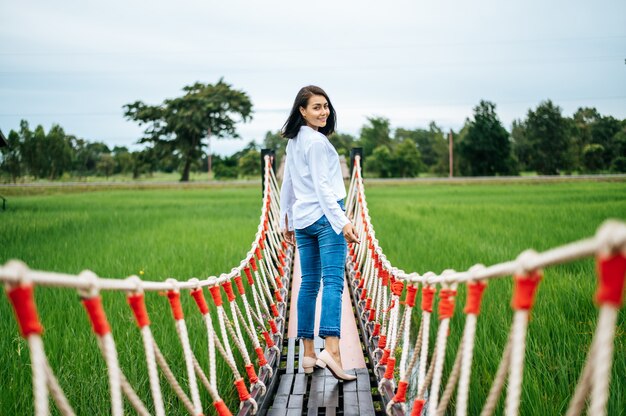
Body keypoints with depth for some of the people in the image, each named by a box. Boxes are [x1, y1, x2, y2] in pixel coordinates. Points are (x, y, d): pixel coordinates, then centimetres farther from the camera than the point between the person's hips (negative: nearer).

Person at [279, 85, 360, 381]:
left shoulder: (293, 141, 17)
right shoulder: (317, 141, -9)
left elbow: (287, 184, 22)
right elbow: (322, 186, -16)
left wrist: (287, 220, 28)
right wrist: (343, 221, -21)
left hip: (302, 219, 8)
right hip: (324, 216, -8)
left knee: (309, 284, 9)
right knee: (332, 282, -15)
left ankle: (308, 355, 10)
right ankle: (331, 350, -27)